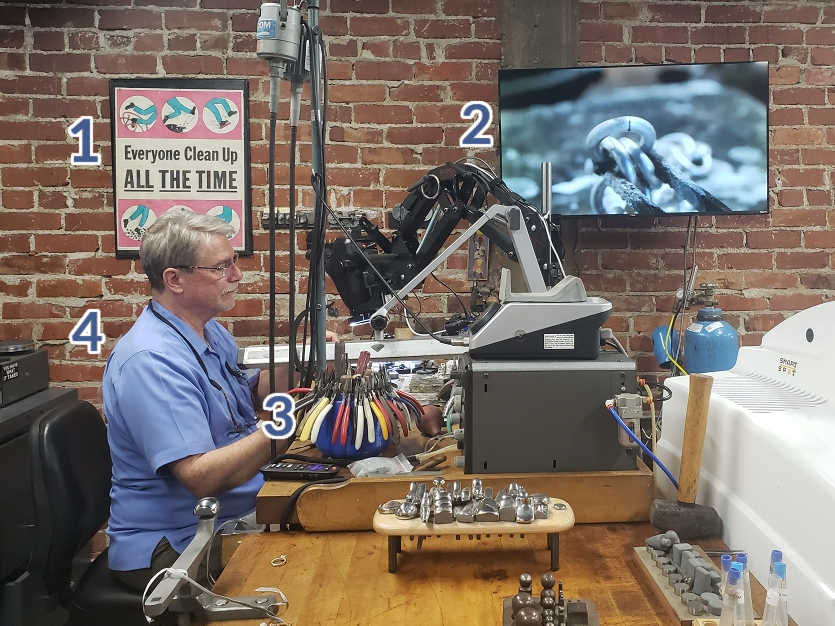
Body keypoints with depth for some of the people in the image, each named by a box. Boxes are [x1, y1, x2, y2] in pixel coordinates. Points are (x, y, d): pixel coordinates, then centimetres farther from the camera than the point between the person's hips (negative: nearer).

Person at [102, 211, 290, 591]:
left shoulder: (211, 331, 8)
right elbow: (201, 476, -28)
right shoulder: (151, 360, -23)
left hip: (234, 517, 9)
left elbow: (250, 393, 20)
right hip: (173, 548, -9)